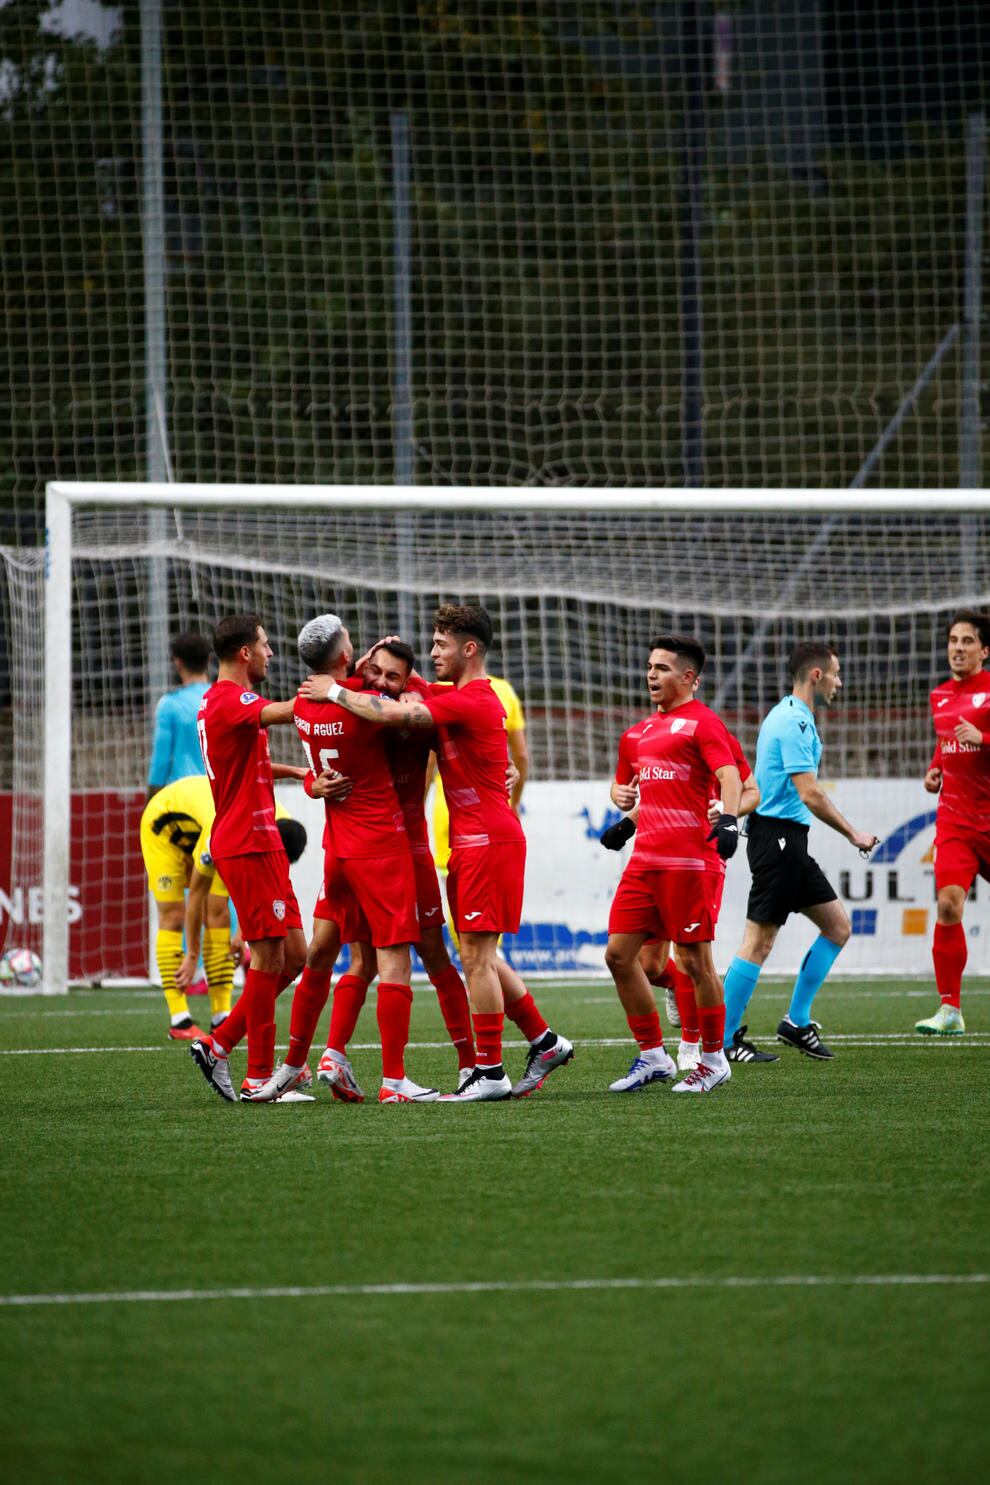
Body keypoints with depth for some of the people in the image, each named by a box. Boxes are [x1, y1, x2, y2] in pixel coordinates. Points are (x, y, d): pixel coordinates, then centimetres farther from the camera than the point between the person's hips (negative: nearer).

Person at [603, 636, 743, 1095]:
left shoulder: (701, 722, -6)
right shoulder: (649, 728, 19)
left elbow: (729, 775, -19)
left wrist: (729, 819, -34)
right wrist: (631, 822, 36)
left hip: (687, 862, -8)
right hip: (645, 860, 8)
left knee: (695, 960, -2)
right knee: (619, 954, 3)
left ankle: (714, 1060, 9)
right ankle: (653, 1056, 11)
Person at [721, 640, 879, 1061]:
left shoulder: (788, 716, 17)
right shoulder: (794, 722, -16)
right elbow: (809, 794, -20)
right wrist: (853, 834, -12)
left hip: (788, 841, 11)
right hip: (778, 838, -11)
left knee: (837, 926, 11)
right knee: (759, 940, -9)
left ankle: (797, 1022, 13)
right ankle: (722, 1039, -8)